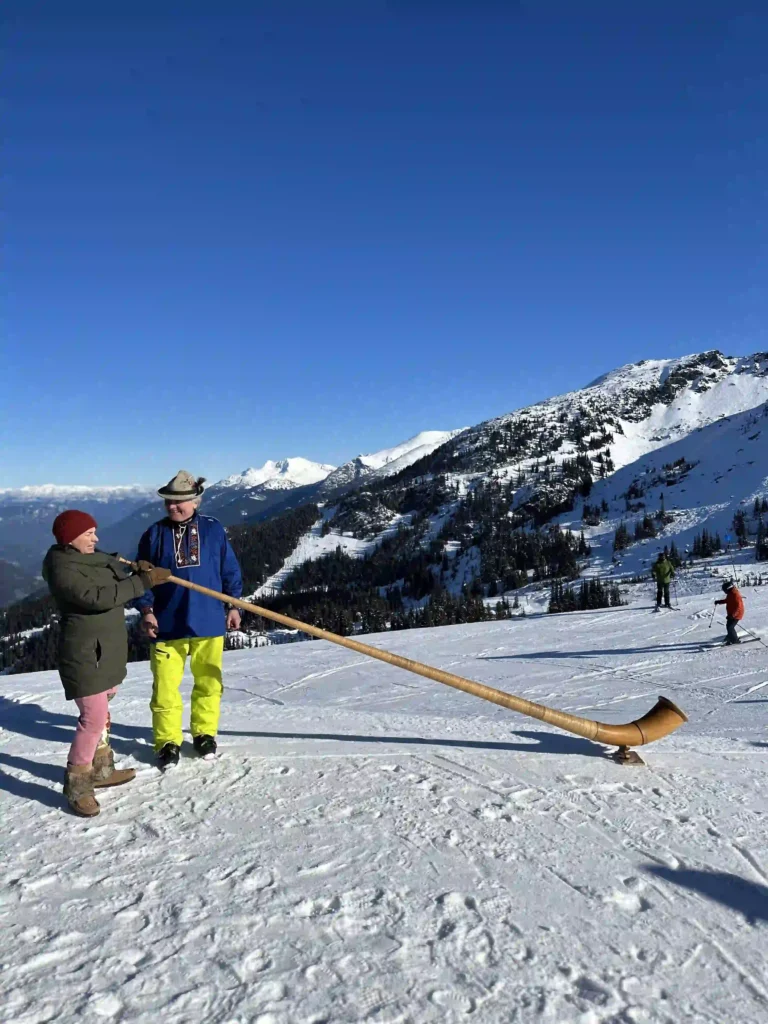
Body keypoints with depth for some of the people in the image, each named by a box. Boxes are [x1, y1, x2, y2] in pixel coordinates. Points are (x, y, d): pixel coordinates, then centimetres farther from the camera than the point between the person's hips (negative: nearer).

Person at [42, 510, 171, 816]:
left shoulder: (91, 558, 9)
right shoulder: (62, 570, -20)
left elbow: (118, 572, 16)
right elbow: (99, 597, -29)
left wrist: (139, 571, -6)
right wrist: (142, 582, -27)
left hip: (105, 650, 10)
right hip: (84, 654, -10)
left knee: (100, 711, 19)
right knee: (94, 717, -11)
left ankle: (100, 768, 33)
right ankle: (76, 784, 3)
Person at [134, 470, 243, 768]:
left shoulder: (213, 530, 0)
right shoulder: (154, 534, 0)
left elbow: (230, 570, 7)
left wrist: (233, 605, 5)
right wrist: (146, 610, -8)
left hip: (208, 622, 1)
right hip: (167, 624, 0)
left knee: (208, 683, 13)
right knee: (165, 686, 5)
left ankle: (204, 734, 31)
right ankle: (167, 741, 21)